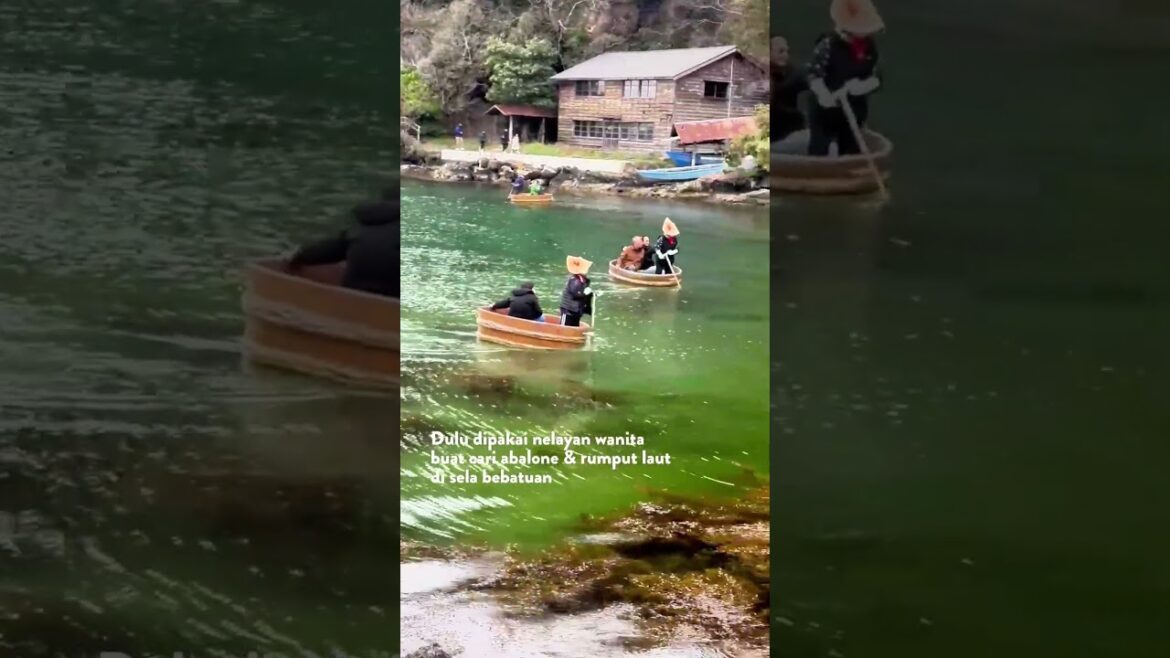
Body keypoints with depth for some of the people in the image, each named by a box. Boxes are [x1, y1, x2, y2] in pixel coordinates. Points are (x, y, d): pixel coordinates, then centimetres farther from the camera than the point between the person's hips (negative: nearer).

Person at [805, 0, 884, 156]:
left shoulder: (870, 47, -1)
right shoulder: (828, 45, -17)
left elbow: (876, 79, 3)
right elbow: (814, 76, -21)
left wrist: (859, 86, -18)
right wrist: (825, 96, -38)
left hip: (854, 113, 5)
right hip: (825, 112, -5)